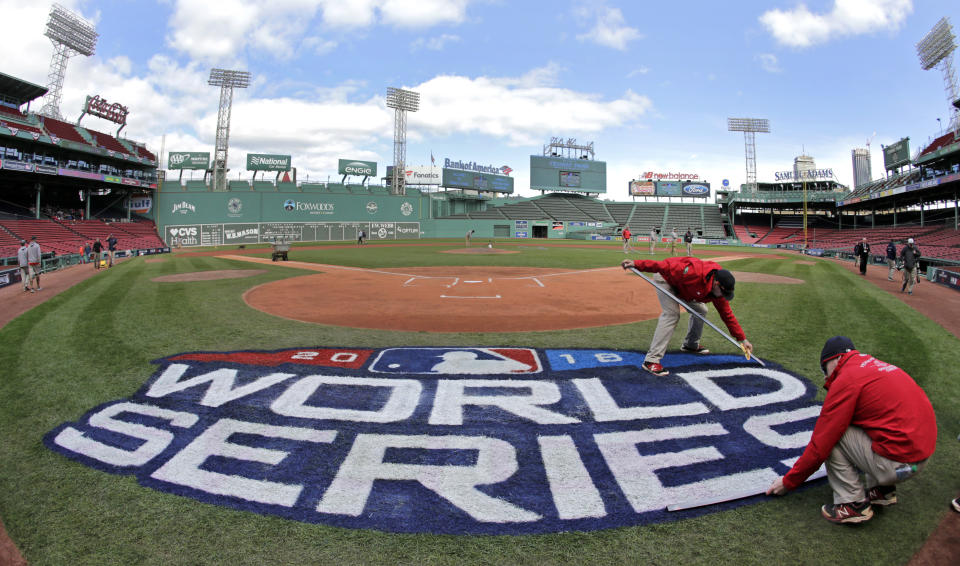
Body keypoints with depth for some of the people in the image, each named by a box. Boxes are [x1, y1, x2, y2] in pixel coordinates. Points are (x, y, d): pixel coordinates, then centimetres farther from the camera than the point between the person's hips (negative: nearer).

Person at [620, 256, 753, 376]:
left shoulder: (718, 290, -13)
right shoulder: (694, 272, -38)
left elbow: (727, 315, -4)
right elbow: (665, 267, -37)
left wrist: (742, 339, -4)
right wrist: (637, 264, -41)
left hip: (681, 286, 8)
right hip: (665, 278, -8)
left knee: (700, 310, 10)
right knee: (672, 314, -23)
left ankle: (691, 345, 32)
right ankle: (651, 360, -28)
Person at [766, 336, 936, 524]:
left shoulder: (847, 379, -13)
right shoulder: (876, 365, 12)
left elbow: (819, 445, -11)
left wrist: (788, 482, 0)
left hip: (897, 463, -9)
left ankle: (854, 504, 2)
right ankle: (882, 490, 24)